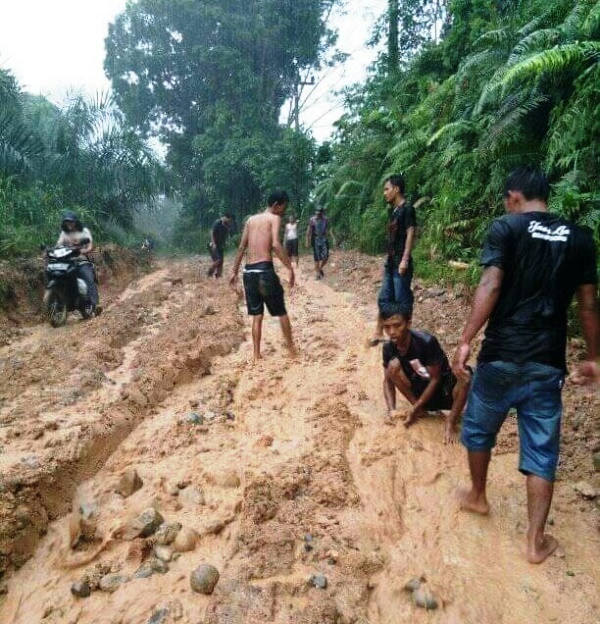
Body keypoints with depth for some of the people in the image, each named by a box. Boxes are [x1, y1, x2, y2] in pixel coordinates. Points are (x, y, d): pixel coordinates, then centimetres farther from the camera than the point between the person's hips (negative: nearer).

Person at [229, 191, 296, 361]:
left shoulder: (251, 220, 17)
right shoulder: (274, 218, 0)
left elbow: (241, 248, 18)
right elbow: (275, 244, -17)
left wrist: (234, 271, 23)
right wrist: (290, 267, -18)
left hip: (249, 272, 6)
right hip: (265, 270, -5)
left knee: (257, 316, 12)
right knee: (281, 312, 10)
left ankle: (256, 354, 13)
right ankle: (291, 348, 19)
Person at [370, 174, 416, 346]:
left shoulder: (407, 208, -10)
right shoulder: (392, 209, 15)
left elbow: (410, 234, -16)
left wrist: (405, 260, -22)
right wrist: (388, 260, 19)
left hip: (401, 263, -9)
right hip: (390, 262, 9)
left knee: (402, 300, -1)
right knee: (384, 298, 12)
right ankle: (379, 333, 21)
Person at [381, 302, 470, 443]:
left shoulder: (427, 341, -28)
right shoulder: (388, 348, -14)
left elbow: (435, 379, -22)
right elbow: (388, 380, -4)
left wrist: (414, 409, -23)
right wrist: (391, 410, -20)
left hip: (444, 389, -3)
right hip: (420, 388, 4)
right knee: (394, 365, -24)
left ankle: (451, 422, -14)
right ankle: (420, 409, -4)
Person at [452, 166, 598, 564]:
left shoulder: (505, 229, -4)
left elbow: (490, 287, -16)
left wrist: (466, 341, -16)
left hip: (502, 355, -3)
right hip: (548, 362, 3)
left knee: (479, 428, 20)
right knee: (542, 450, 11)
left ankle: (477, 497, 39)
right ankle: (536, 541, 17)